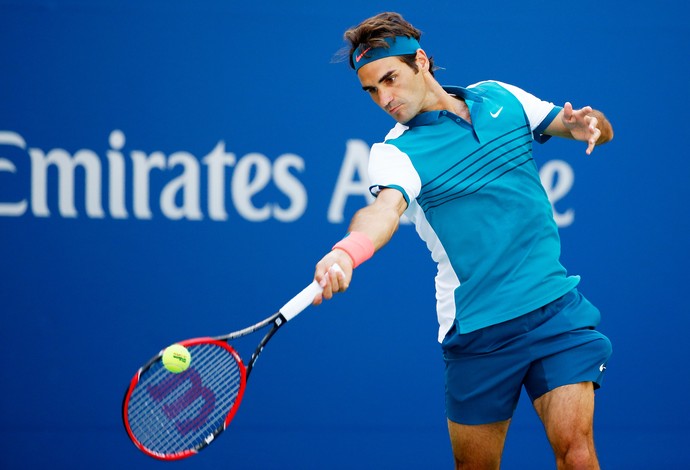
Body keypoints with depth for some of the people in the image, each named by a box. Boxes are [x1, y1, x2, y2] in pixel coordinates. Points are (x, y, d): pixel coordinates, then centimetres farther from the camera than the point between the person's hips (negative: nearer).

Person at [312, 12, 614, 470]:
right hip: (477, 329, -1)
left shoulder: (500, 98, 6)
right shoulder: (396, 152, -6)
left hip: (555, 307, 1)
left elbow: (601, 131, 16)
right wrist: (346, 251, -52)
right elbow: (386, 207, -29)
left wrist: (589, 122, -10)